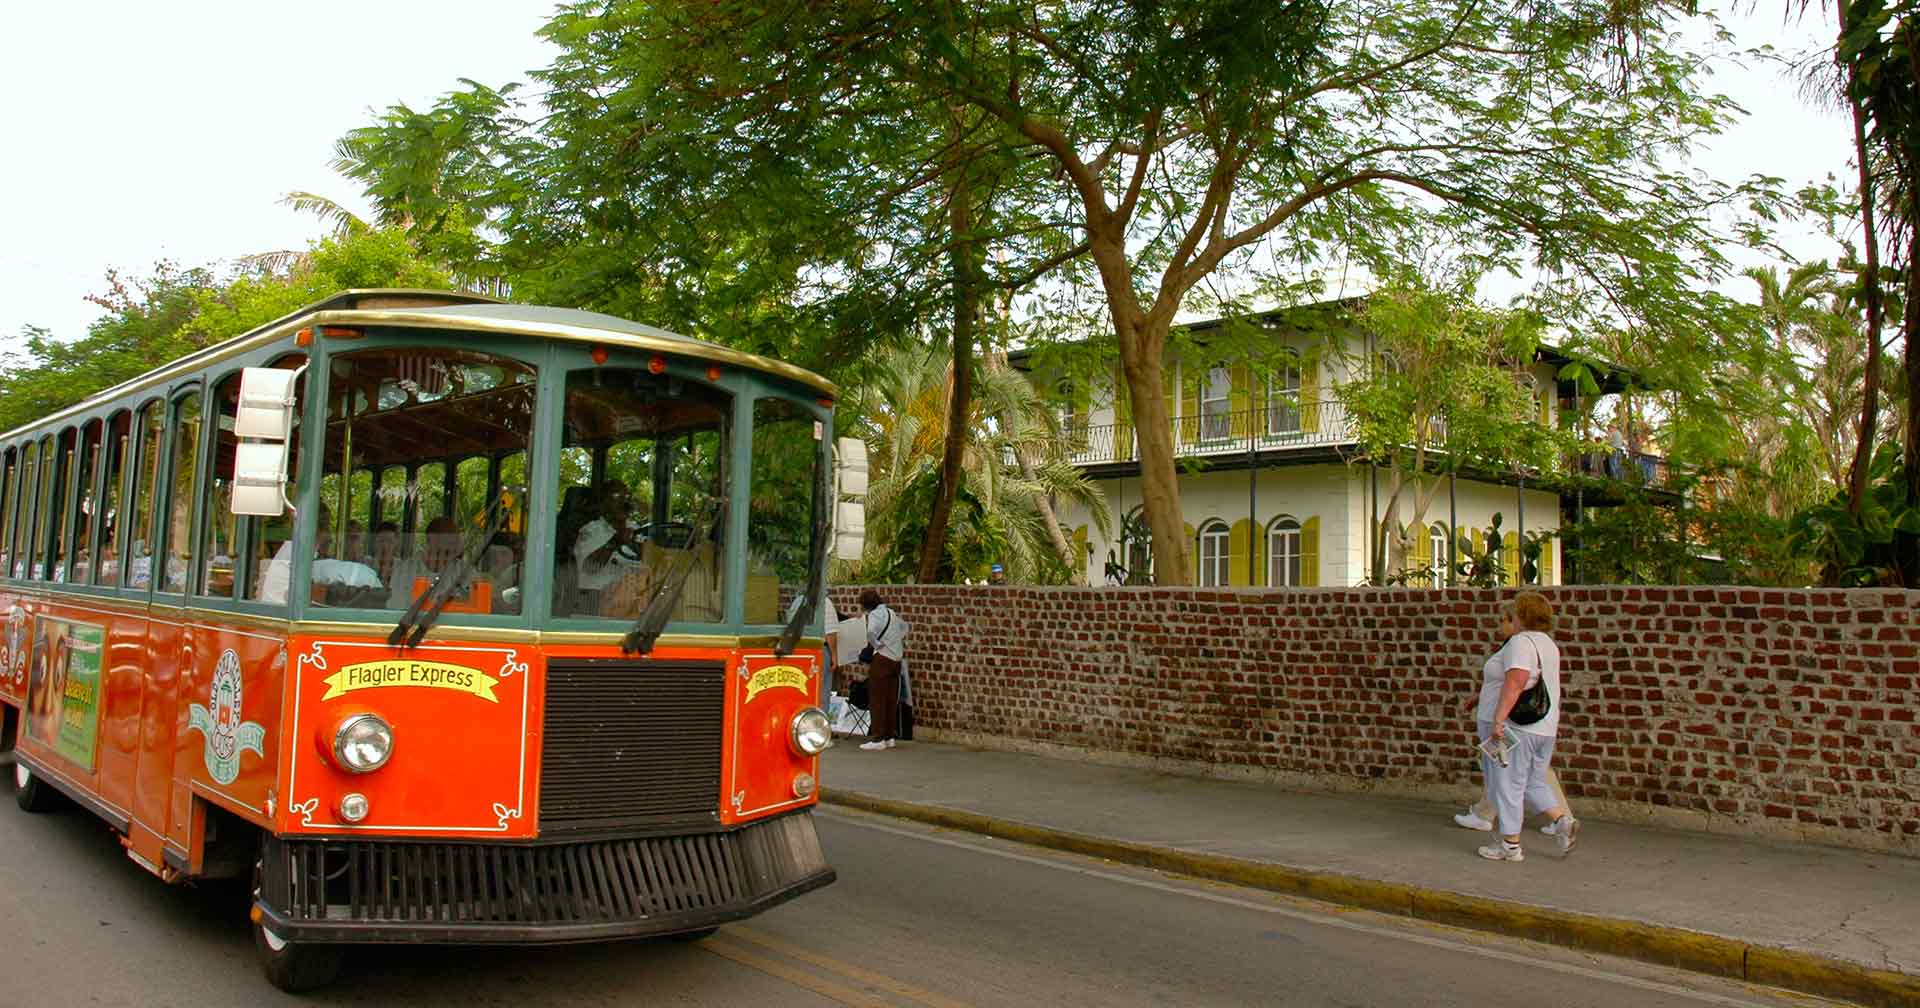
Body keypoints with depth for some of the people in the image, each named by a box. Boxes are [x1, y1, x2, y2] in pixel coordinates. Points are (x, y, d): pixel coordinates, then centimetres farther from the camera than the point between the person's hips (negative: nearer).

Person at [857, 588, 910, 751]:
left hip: (882, 659, -8)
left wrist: (877, 645, -13)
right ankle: (890, 736, 15)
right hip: (897, 659, 8)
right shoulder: (890, 612, 15)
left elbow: (871, 632, -29)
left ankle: (878, 738, -5)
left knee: (877, 700, -3)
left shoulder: (874, 615, -10)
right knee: (891, 700, 11)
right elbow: (904, 626, 33)